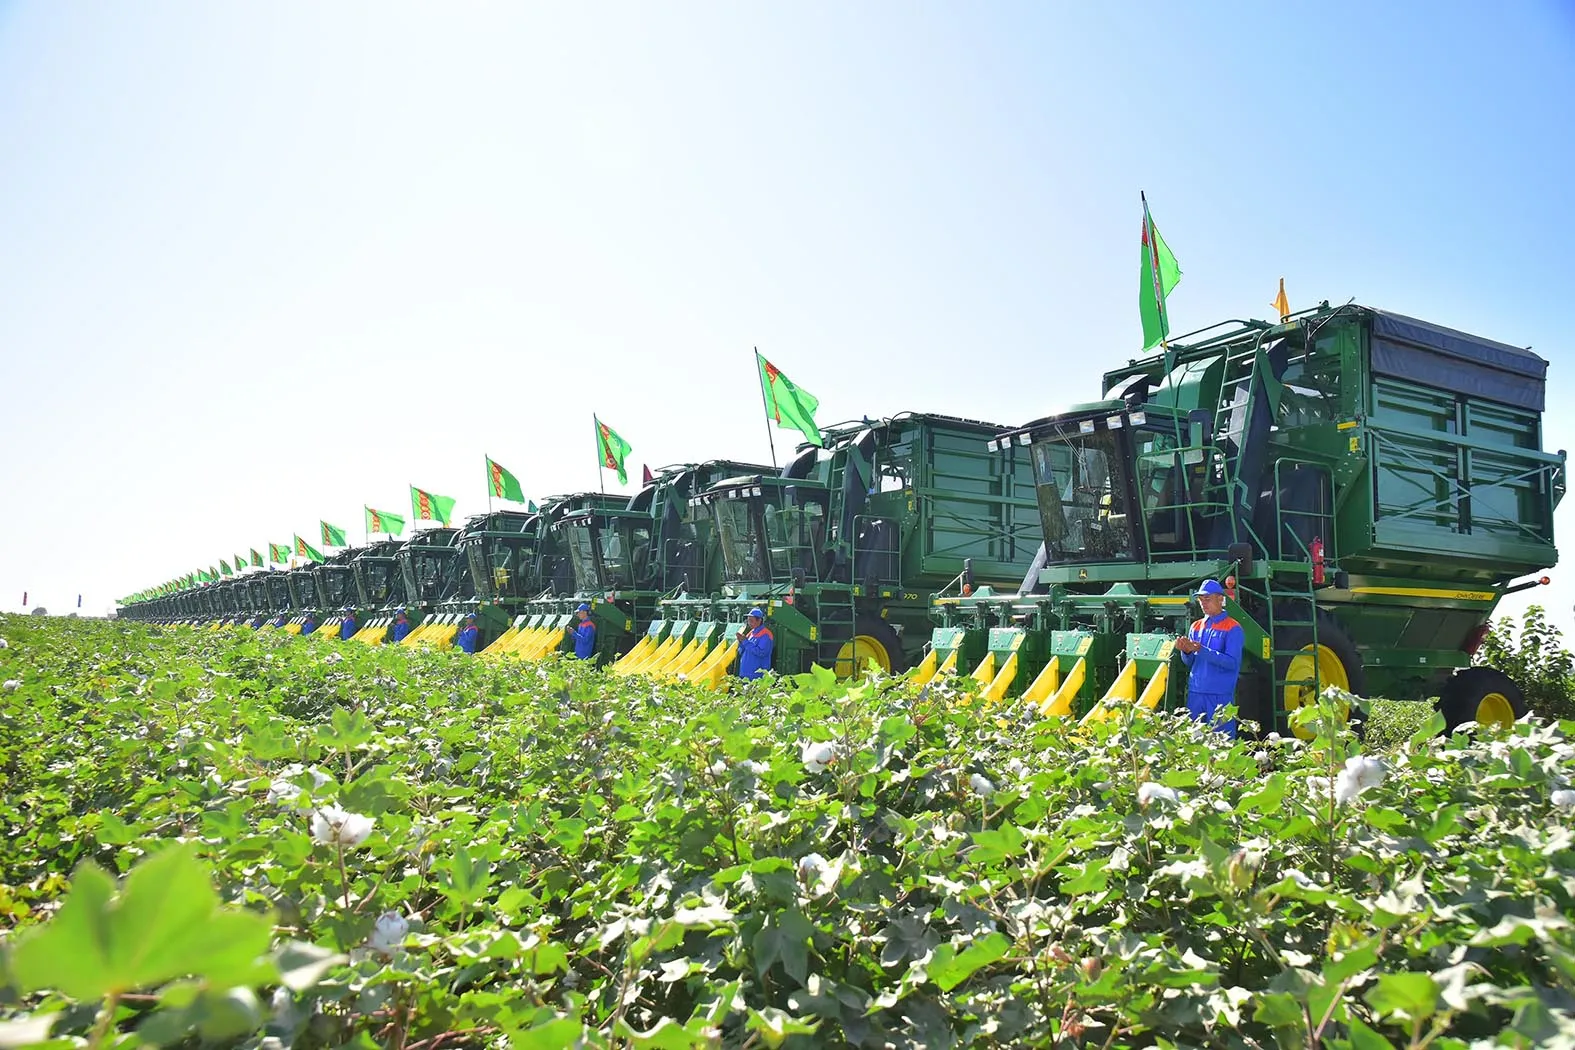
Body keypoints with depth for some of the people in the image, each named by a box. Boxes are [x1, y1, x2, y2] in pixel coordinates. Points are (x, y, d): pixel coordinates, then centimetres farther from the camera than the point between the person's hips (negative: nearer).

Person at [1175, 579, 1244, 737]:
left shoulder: (1232, 628, -4)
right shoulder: (1196, 626, 13)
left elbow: (1232, 662, -15)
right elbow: (1189, 663, 12)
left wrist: (1200, 650, -23)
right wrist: (1186, 651, -11)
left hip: (1220, 695, -5)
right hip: (1195, 692, 6)